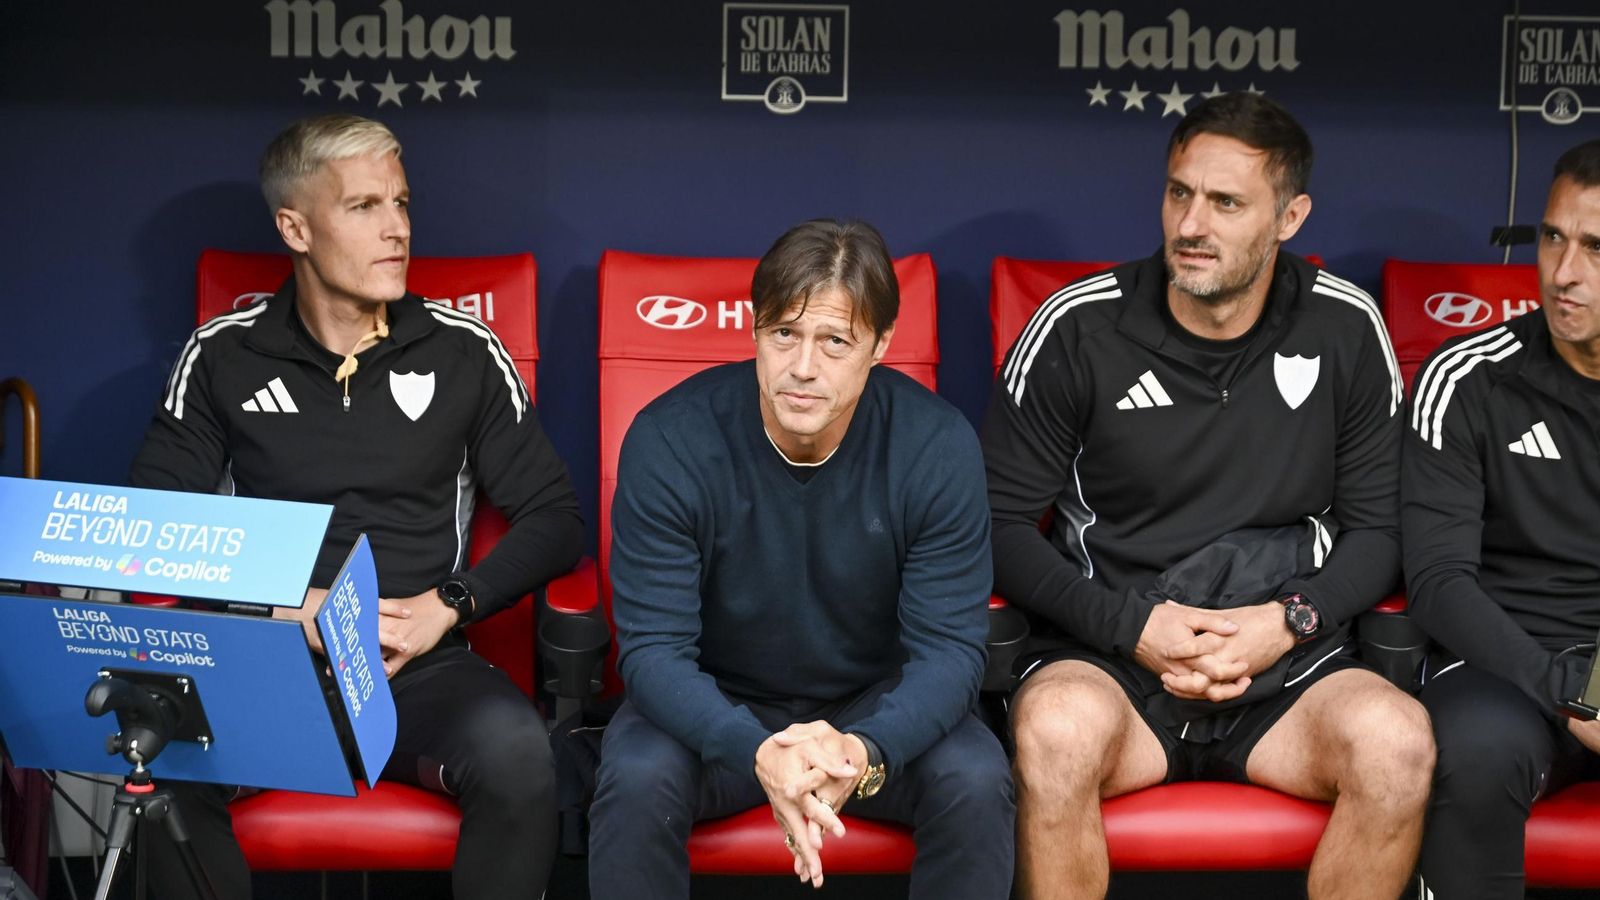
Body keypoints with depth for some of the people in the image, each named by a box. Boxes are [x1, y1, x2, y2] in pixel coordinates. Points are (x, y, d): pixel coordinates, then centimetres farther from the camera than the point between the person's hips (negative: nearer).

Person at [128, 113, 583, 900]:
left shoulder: (464, 351, 7)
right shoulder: (220, 356, 7)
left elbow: (552, 516, 9)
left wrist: (452, 605, -8)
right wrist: (292, 612, -9)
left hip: (421, 665, 0)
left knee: (516, 753, -33)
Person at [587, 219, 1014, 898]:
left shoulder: (938, 447, -17)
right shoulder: (669, 441, -20)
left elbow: (949, 648, -17)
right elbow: (653, 646, -21)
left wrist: (864, 751, -39)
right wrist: (756, 752, -41)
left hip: (875, 708, 1)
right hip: (716, 708, -1)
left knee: (977, 783, -27)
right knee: (637, 779, -31)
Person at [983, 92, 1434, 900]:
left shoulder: (1344, 330, 3)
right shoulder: (1079, 327, -3)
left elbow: (1376, 528, 9)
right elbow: (1000, 523, 0)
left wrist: (1291, 620, -10)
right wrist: (1131, 623, -13)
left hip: (1286, 659, 2)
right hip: (1108, 650, -2)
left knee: (1397, 740, -29)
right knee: (1058, 729, -36)